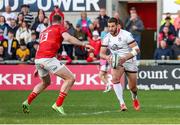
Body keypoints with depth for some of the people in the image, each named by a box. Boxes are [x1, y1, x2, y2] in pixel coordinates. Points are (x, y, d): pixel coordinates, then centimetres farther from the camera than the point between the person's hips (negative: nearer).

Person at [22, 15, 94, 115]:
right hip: (49, 58, -8)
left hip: (38, 59, 8)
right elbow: (68, 38, -13)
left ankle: (27, 102, 24)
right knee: (70, 78, -2)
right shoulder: (60, 28, 8)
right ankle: (58, 105, -10)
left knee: (46, 82, 32)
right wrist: (84, 45, -14)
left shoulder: (45, 31, 29)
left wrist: (38, 68, 39)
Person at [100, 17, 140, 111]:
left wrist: (125, 58, -33)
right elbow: (101, 53, -1)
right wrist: (107, 57, -26)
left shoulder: (126, 35, -18)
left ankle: (134, 98, 42)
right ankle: (122, 103, -27)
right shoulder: (107, 38, -4)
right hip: (116, 61, 2)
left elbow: (136, 49, -20)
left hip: (129, 61, -2)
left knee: (132, 87, 5)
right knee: (115, 78, -28)